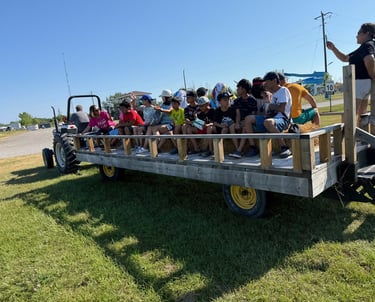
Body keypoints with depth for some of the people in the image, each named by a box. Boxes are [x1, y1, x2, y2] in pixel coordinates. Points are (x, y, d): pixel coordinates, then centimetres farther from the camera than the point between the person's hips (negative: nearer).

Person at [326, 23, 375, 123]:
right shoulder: (363, 48, 20)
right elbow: (344, 58, 26)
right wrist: (333, 48, 17)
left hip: (360, 82, -10)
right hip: (365, 83, 10)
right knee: (362, 114, 15)